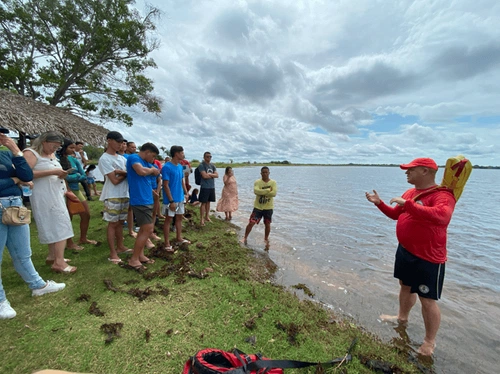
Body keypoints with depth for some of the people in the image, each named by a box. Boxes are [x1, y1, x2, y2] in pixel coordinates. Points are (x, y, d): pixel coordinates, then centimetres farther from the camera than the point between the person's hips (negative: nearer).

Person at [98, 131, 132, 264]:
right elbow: (115, 180, -15)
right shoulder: (104, 159, -10)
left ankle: (120, 247, 27)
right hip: (113, 196, -7)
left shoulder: (121, 158, 13)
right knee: (113, 223, 0)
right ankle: (113, 253, 8)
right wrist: (126, 173, -2)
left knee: (120, 222, 15)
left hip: (125, 195, 7)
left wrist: (121, 172, -14)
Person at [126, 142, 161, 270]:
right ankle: (134, 259, 5)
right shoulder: (133, 157, -11)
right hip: (140, 200, -10)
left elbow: (157, 172, 26)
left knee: (144, 229, 17)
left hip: (147, 200, 10)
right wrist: (152, 169, -10)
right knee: (148, 230, -8)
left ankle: (140, 255, 29)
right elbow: (141, 171, -29)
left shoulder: (146, 163, 15)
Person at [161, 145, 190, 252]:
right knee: (169, 219, 2)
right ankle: (167, 244, 13)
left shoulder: (180, 166, 7)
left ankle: (179, 238, 31)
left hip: (180, 198, 8)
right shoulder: (166, 167, -16)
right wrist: (171, 201, -20)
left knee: (179, 217, 16)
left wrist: (186, 193, 9)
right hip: (171, 199, -7)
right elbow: (165, 185, -18)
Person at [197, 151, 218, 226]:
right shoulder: (201, 165, -7)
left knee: (208, 202, 14)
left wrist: (209, 174, -12)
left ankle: (207, 217, 24)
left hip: (212, 187, 6)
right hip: (204, 187, -6)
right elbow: (204, 176, -18)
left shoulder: (212, 165, 12)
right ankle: (202, 219, 4)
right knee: (203, 203, -3)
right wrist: (212, 175, -4)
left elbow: (217, 175, 2)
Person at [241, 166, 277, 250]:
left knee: (267, 224, 12)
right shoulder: (257, 182, -7)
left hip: (268, 207, 1)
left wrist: (262, 192, -18)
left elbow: (274, 193, -18)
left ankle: (266, 239, 35)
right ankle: (245, 238, 16)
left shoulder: (273, 182, -4)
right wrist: (268, 190, -22)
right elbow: (256, 191, -25)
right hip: (258, 207, -1)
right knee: (251, 222, -3)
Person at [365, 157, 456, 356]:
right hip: (405, 251, 8)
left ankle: (429, 342, 27)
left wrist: (407, 204, -36)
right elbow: (395, 214, 16)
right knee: (405, 286, 25)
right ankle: (402, 317, 47)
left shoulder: (442, 195, -20)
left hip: (428, 257, -8)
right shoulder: (410, 192, 6)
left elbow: (441, 216, -41)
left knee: (427, 300, 7)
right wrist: (379, 203, 3)